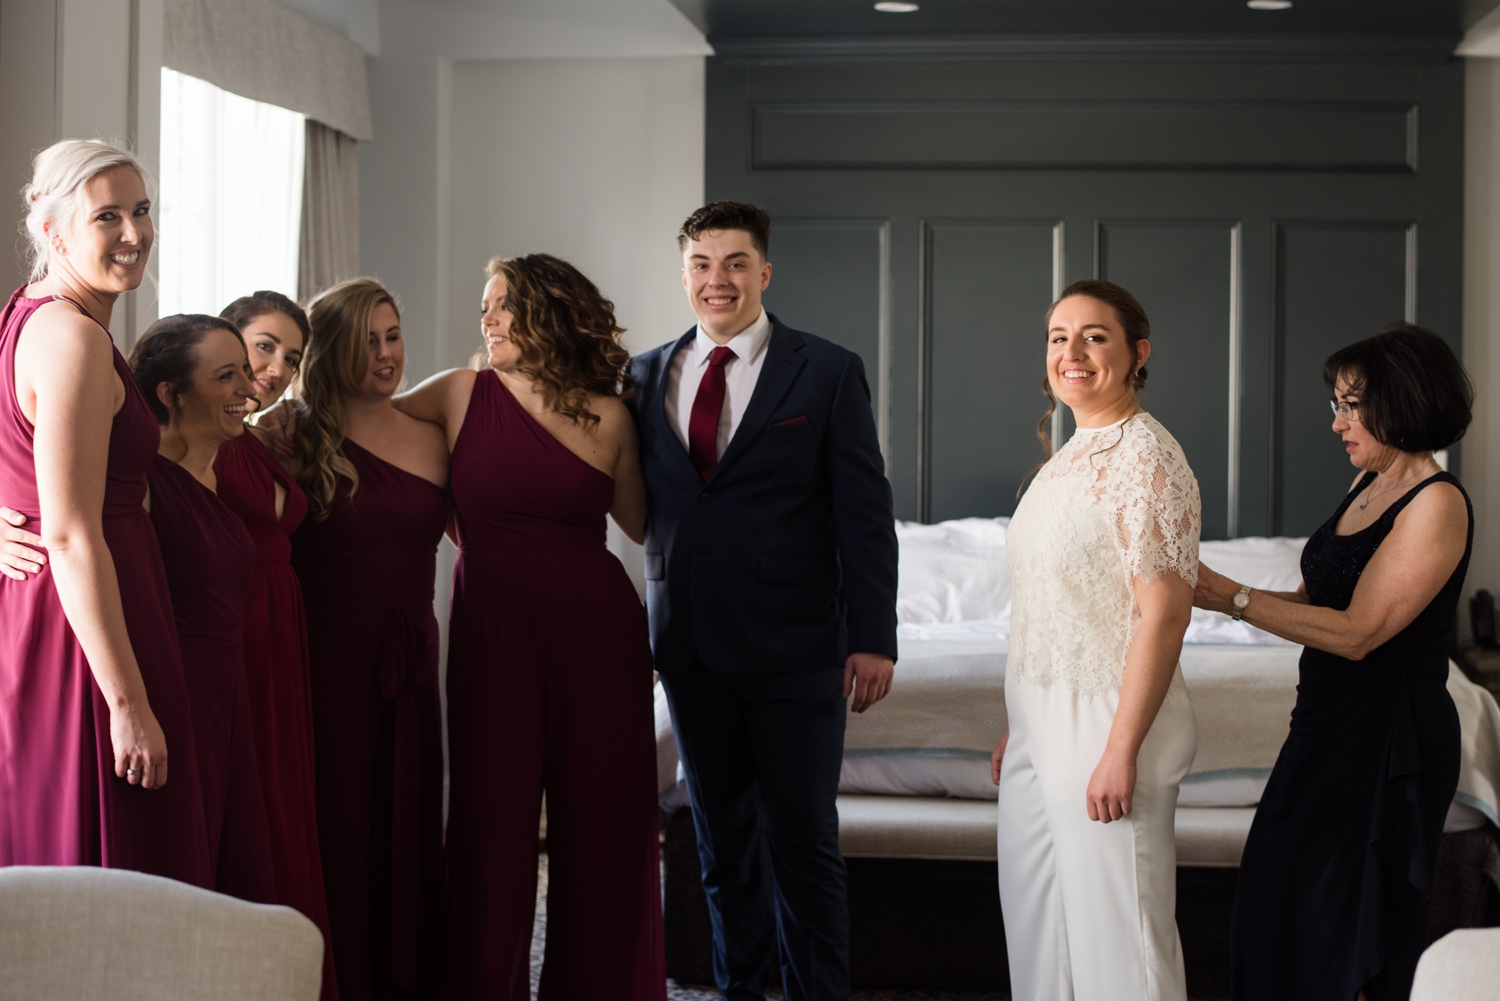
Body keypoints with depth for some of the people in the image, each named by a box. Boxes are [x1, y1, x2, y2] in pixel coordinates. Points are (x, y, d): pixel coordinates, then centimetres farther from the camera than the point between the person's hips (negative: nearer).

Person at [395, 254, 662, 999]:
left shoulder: (609, 416, 3)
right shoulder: (464, 393, 3)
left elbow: (641, 524, 14)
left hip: (596, 629, 0)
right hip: (492, 625, 0)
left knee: (604, 823, 4)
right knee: (492, 819, 2)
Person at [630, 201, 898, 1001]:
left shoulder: (827, 373, -1)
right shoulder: (648, 376, 9)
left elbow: (864, 513, -4)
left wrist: (872, 638, -9)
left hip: (794, 649, -3)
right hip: (691, 645, 3)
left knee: (804, 839, 1)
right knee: (723, 838, 12)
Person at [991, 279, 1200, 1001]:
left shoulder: (1147, 458, -16)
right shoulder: (1072, 454, 13)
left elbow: (1163, 614, -21)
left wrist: (1121, 751, -23)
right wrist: (1020, 727, 18)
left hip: (1107, 723, -9)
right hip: (1044, 724, 9)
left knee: (1115, 940, -1)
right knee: (1034, 924, 16)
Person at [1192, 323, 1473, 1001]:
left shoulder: (1437, 504, -17)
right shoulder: (1368, 485, 11)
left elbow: (1358, 631, -21)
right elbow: (1322, 601, 13)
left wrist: (1233, 599, -20)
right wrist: (1211, 592, -2)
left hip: (1389, 735, -9)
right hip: (1330, 718, 9)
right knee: (1279, 892, 10)